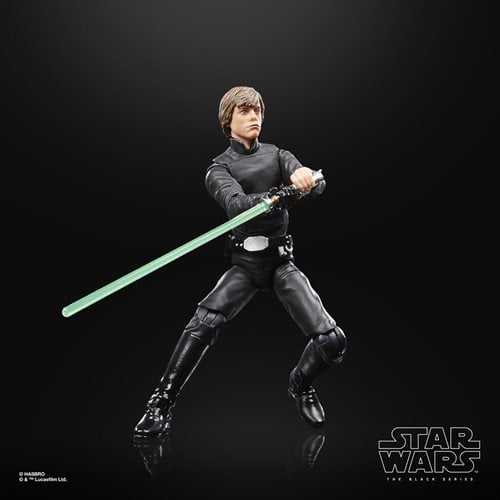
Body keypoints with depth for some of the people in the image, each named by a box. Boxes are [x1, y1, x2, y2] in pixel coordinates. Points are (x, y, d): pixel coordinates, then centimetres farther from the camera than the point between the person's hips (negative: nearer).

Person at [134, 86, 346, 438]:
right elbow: (237, 205, -19)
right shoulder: (219, 168, 3)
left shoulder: (278, 155, 9)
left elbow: (317, 185, -9)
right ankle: (162, 402, -9)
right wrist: (286, 194, -38)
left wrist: (305, 176, -35)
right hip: (245, 263, -2)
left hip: (282, 260, 2)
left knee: (332, 341, -9)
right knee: (204, 323, -26)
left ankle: (301, 386, 23)